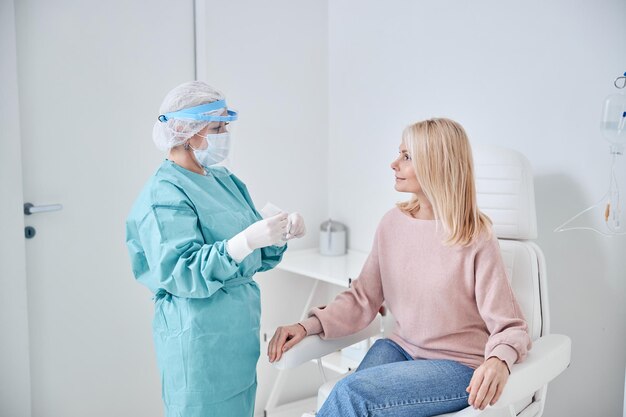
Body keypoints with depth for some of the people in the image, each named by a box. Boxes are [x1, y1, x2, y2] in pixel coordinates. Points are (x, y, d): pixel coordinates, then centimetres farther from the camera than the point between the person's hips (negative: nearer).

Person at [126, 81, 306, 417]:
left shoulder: (224, 179, 11)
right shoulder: (164, 195, -13)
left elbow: (256, 259, 14)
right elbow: (180, 275, -23)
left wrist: (281, 234, -7)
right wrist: (248, 240, -33)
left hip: (240, 330, 8)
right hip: (199, 339, -8)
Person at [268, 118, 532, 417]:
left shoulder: (475, 239, -15)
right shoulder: (393, 223, -1)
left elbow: (509, 326, -12)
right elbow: (362, 298, 3)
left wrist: (498, 360, -34)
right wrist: (309, 325, -10)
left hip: (460, 367, -4)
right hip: (400, 348, 4)